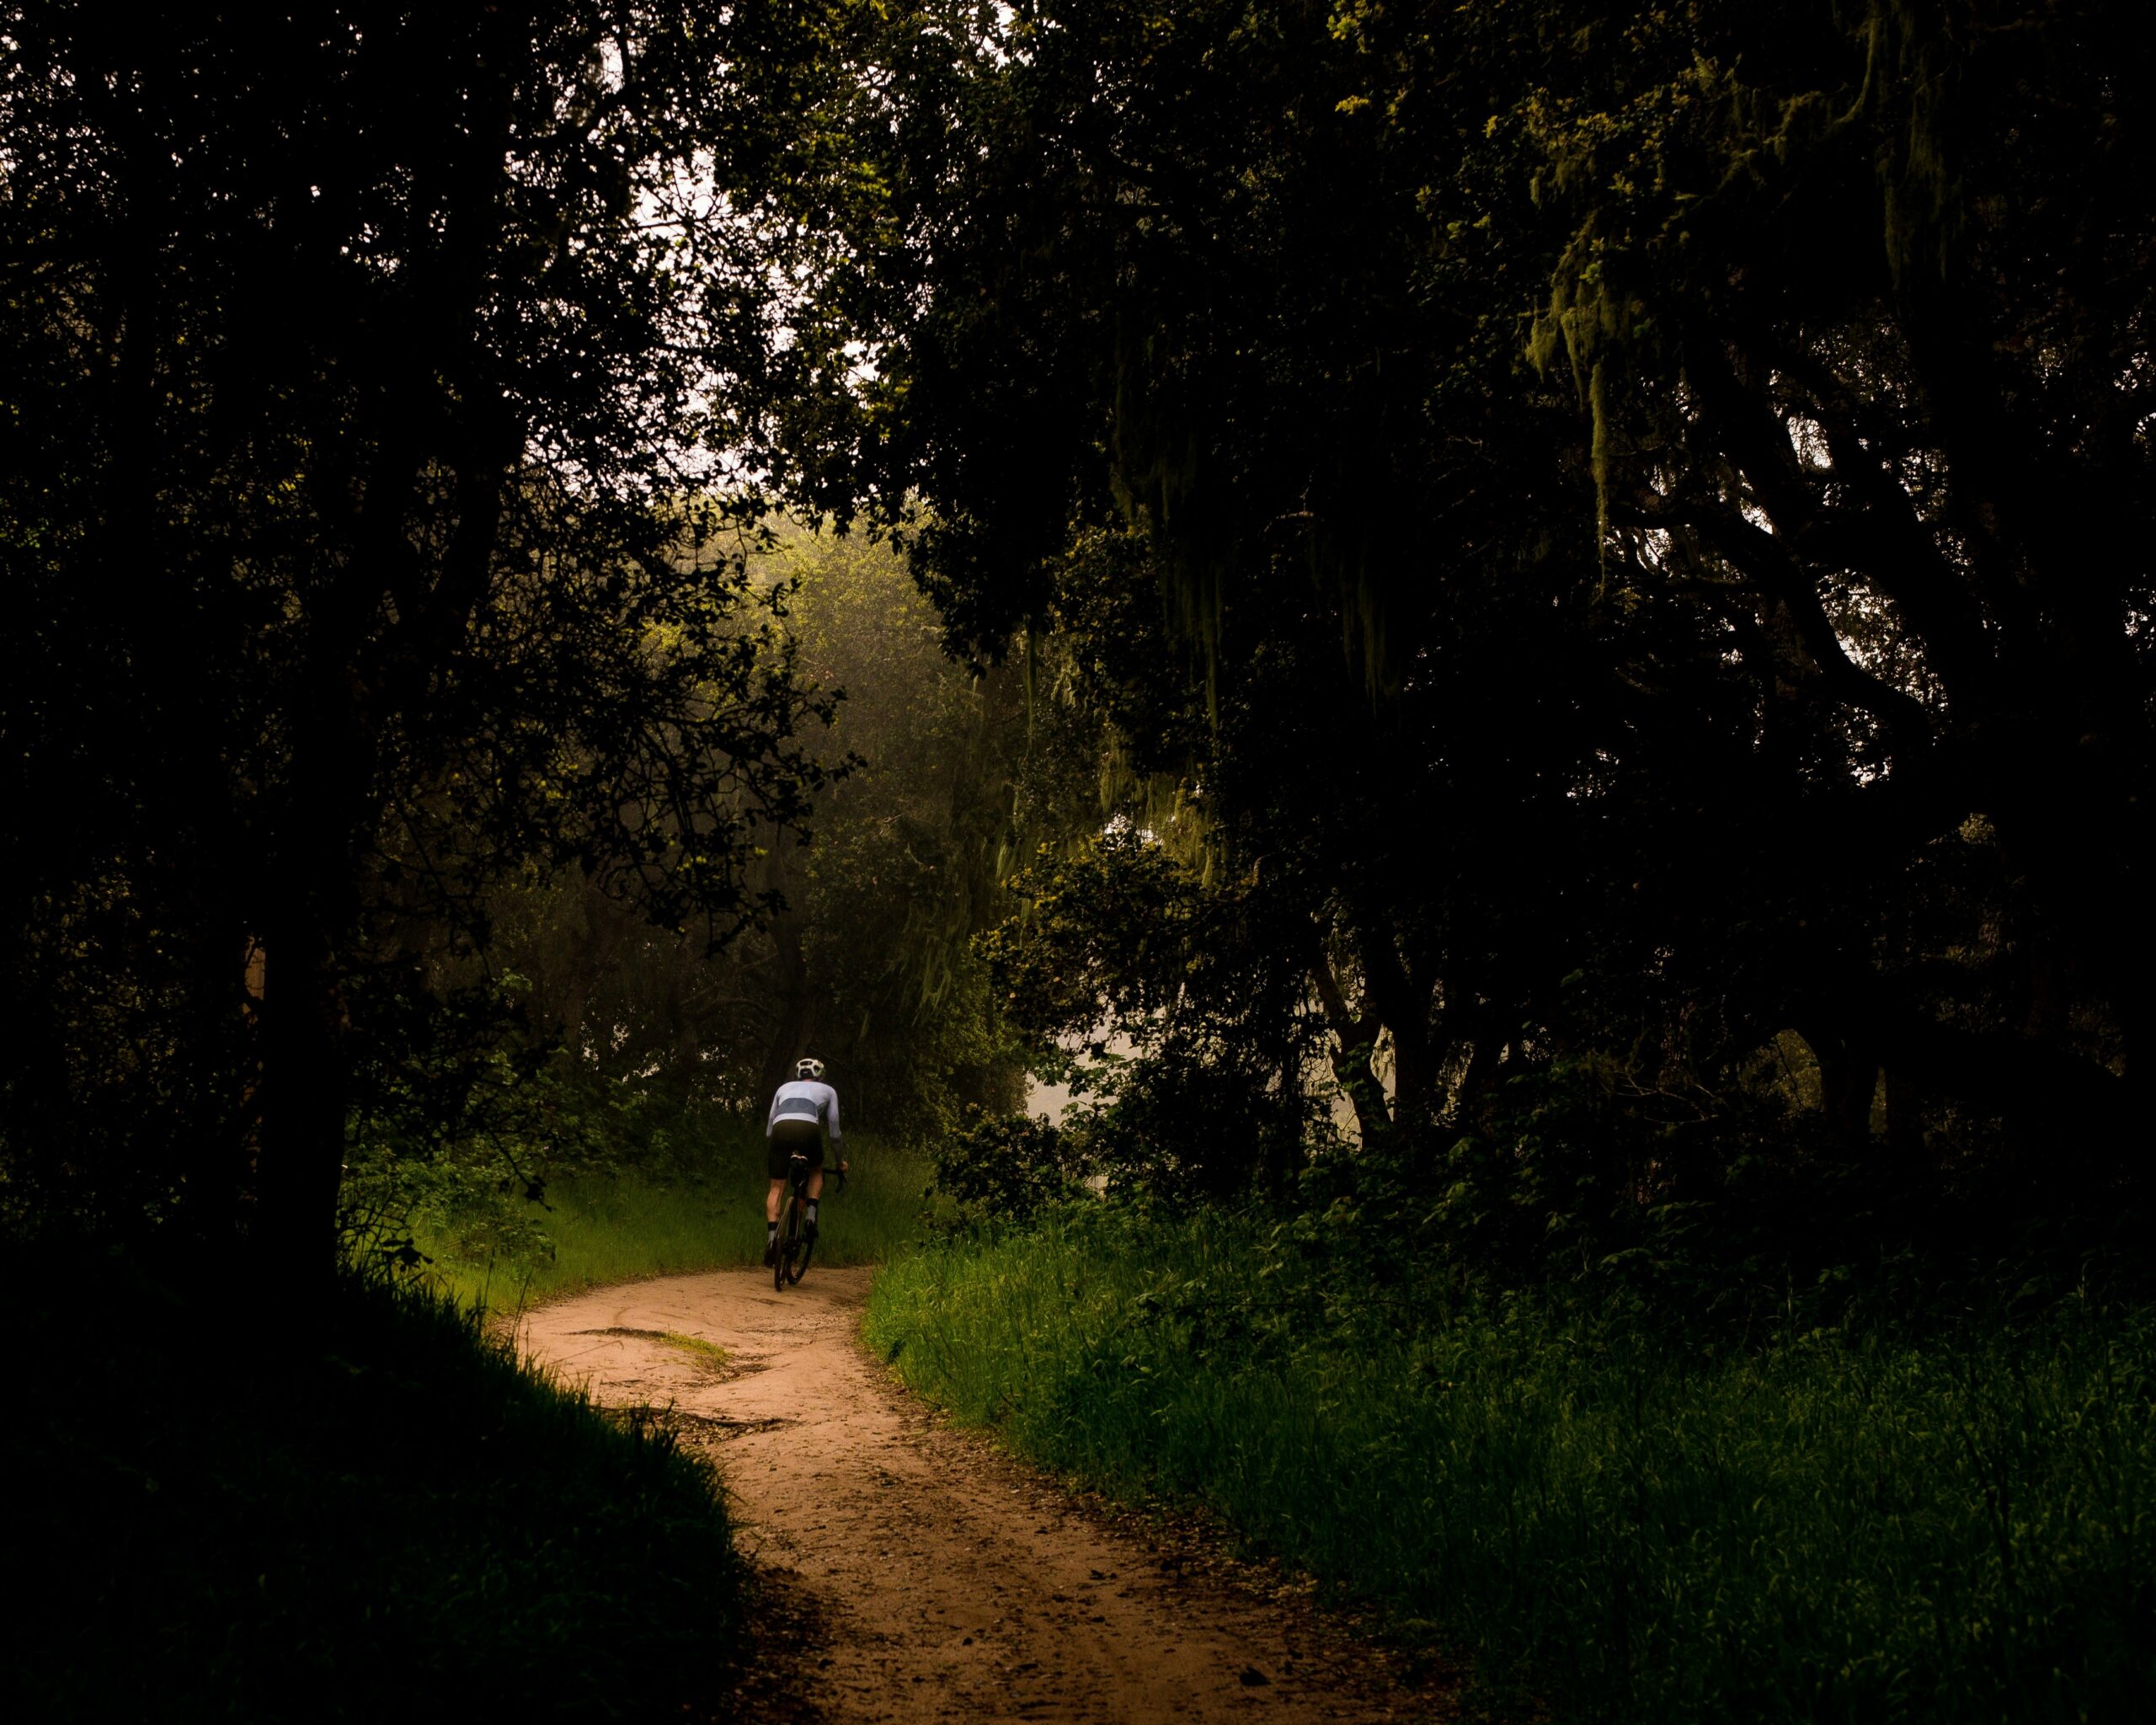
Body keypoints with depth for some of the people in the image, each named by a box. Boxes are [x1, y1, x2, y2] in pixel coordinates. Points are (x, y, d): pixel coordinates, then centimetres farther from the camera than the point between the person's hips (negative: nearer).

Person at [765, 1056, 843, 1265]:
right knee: (816, 1172, 28)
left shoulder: (785, 1087, 36)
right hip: (808, 1129, -1)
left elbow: (769, 1125, 34)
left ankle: (771, 1235, -12)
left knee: (777, 1189, 8)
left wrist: (768, 1159, 44)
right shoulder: (827, 1090, 31)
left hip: (781, 1129, 1)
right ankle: (811, 1215, 6)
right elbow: (834, 1130, 31)